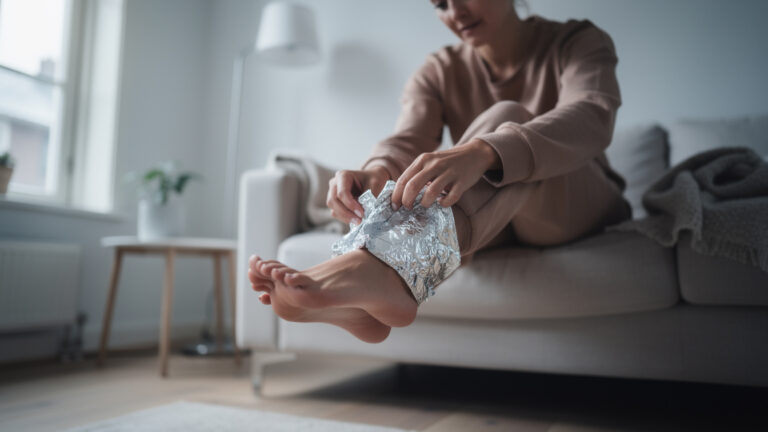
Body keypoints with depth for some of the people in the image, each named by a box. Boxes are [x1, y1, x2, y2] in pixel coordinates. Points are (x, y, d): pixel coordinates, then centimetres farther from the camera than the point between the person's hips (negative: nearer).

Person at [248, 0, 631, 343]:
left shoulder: (578, 42, -5)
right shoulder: (438, 73, 3)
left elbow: (592, 116, -28)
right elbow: (407, 141, -17)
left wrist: (482, 152, -48)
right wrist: (375, 173, -43)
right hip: (489, 226, 3)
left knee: (507, 118, -31)